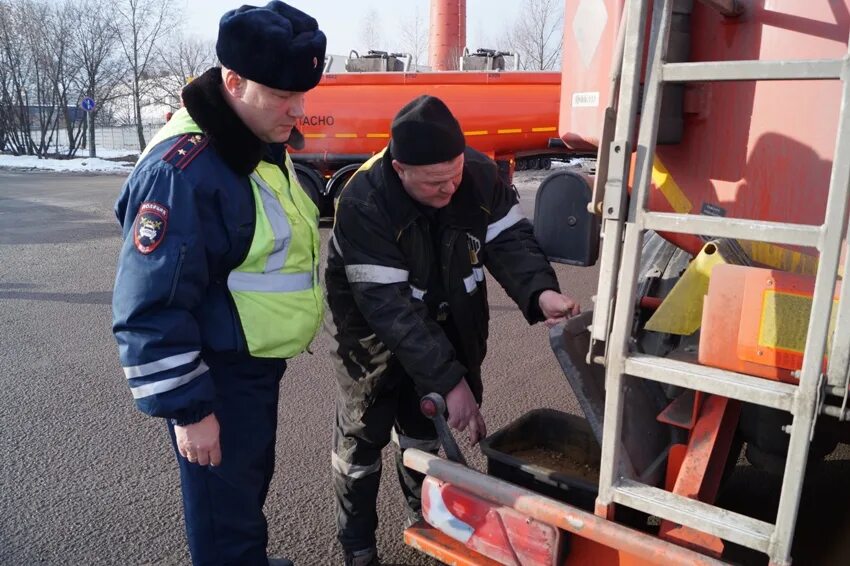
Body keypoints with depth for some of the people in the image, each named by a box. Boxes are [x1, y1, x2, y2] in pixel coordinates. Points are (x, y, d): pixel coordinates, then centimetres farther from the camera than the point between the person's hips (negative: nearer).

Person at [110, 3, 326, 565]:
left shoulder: (263, 144, 5)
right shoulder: (181, 170, -26)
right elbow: (152, 309, -25)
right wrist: (186, 408, -21)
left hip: (258, 363, 9)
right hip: (216, 377, -9)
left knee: (251, 483, 28)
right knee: (225, 515, 7)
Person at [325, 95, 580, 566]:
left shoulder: (480, 174, -19)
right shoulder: (364, 203, -33)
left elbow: (510, 239, -13)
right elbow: (388, 307, -35)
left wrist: (540, 293, -35)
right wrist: (450, 380, -37)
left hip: (446, 326, 4)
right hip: (374, 333, -3)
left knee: (426, 428, 20)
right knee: (363, 437, 9)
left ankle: (425, 521, 45)